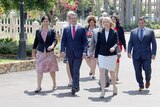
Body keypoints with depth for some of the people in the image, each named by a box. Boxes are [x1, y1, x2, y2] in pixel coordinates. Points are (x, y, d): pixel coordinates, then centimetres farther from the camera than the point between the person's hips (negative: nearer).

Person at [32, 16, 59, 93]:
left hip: (50, 52, -1)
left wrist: (52, 45, -28)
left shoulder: (52, 31, 1)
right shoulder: (38, 31, 8)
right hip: (40, 52, 1)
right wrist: (33, 51, 14)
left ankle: (54, 83, 27)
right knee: (39, 70, -4)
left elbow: (55, 40, -8)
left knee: (51, 69, 8)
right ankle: (39, 86, 0)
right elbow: (36, 42, 14)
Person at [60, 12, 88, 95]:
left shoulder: (82, 29, 3)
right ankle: (76, 86, 23)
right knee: (72, 71, 11)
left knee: (76, 71, -13)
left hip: (78, 53, -3)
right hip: (70, 53, 3)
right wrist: (63, 50, -8)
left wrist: (84, 51, -12)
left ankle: (75, 87, -16)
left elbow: (85, 41, 0)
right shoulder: (66, 29, 9)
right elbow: (63, 41, 6)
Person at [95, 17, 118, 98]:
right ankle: (102, 91, -9)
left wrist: (114, 47, -32)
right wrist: (96, 56, 6)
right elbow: (98, 45, 7)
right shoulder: (100, 33, 4)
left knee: (112, 72, 11)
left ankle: (114, 87, 34)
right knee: (102, 72, -10)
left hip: (111, 55, -1)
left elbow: (116, 43, -9)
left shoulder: (114, 33, -1)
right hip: (102, 55, 1)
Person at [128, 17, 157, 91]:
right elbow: (130, 43, 7)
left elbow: (154, 43, 4)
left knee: (147, 70, -6)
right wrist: (129, 51, -8)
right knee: (138, 71, 1)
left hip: (146, 55, -1)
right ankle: (141, 85, 15)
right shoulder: (133, 32, 11)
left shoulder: (150, 31, 7)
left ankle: (147, 80, 26)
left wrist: (153, 53, -6)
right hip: (136, 56, 2)